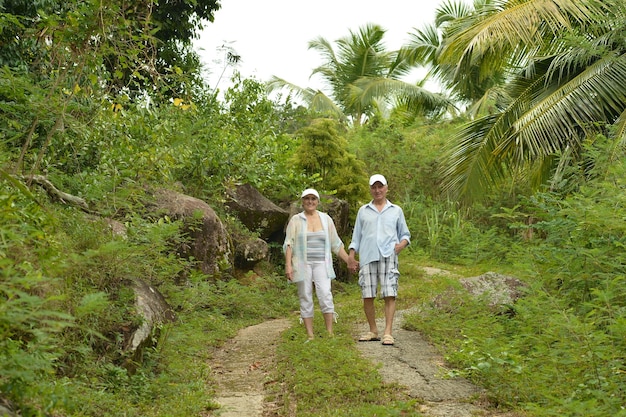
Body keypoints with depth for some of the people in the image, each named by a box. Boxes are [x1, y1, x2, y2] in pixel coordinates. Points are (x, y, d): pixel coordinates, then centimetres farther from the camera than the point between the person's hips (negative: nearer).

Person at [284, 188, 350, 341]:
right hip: (302, 264, -1)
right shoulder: (296, 220, 5)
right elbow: (289, 244, 0)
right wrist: (288, 264, -11)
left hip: (321, 264, 1)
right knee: (305, 299, 0)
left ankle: (330, 333, -9)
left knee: (325, 294, -14)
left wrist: (349, 261, 11)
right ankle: (310, 336, 5)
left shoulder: (326, 219, 11)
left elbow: (336, 244, 14)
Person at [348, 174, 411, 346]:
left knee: (389, 295, -10)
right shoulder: (363, 211, 17)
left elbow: (405, 234, 17)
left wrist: (402, 244, -4)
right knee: (367, 296, 0)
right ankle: (373, 331, 13)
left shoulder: (396, 210, 15)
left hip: (388, 257, -1)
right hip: (367, 257, 2)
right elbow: (356, 237, 16)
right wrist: (351, 257, 7)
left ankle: (388, 333, -9)